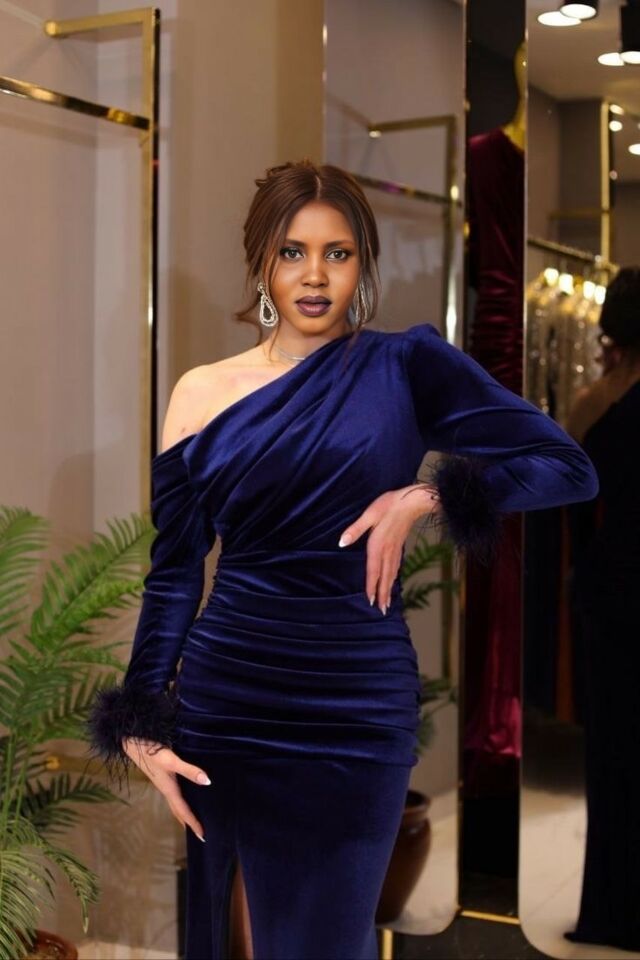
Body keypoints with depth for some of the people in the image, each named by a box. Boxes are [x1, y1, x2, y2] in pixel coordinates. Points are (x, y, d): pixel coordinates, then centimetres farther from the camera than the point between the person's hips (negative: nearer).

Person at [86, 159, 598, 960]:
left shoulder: (409, 365, -1)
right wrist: (140, 728, -2)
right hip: (221, 703, 2)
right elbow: (173, 573, 5)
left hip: (358, 710, -1)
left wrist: (423, 496, -13)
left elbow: (570, 467, -4)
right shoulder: (202, 393, 3)